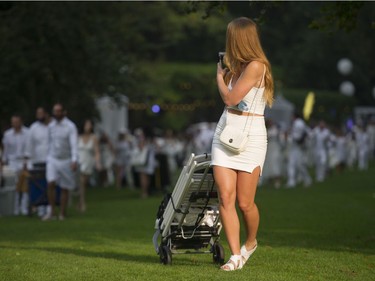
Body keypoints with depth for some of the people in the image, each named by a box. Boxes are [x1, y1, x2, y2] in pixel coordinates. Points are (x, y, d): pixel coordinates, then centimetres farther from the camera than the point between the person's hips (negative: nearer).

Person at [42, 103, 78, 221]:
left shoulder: (70, 126, -10)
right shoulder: (51, 126, 6)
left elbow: (74, 144, -18)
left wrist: (74, 160, -30)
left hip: (66, 160, -3)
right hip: (52, 159, 3)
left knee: (64, 188, 3)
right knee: (51, 184, -15)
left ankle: (62, 214, 12)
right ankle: (51, 211, -9)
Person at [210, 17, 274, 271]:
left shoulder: (256, 66, -15)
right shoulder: (238, 65, 13)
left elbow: (231, 98, -13)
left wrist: (220, 76, 2)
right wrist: (225, 71, 21)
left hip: (250, 137, -7)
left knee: (245, 202, 0)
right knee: (226, 197, -6)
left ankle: (251, 242, 29)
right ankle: (236, 255, -4)